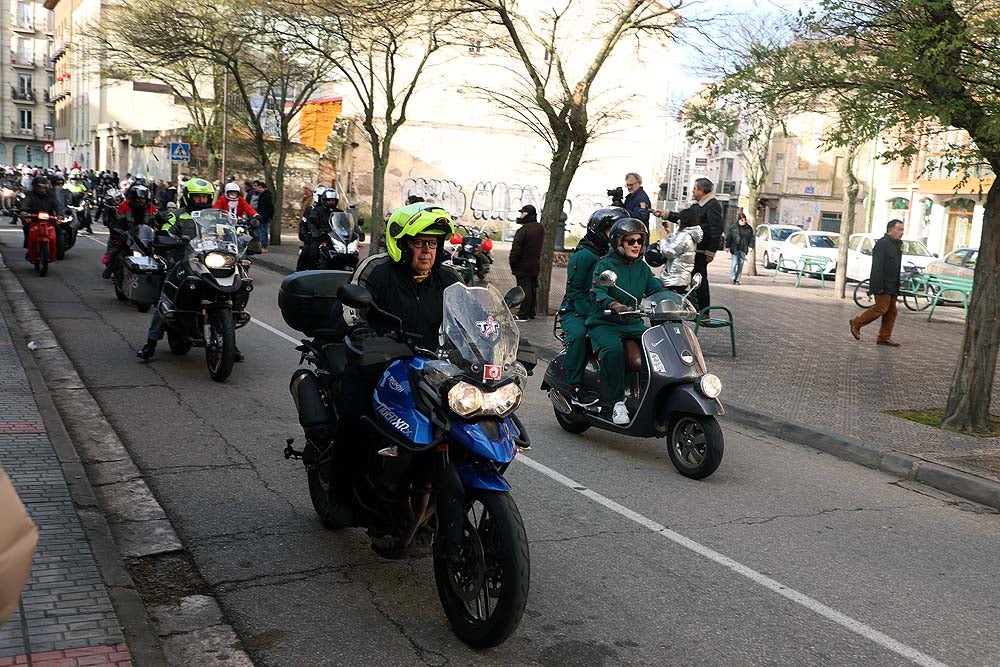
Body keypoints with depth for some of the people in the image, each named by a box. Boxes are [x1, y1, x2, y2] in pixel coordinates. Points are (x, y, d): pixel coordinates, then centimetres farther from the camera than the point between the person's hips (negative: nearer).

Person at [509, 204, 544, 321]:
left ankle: (523, 315, -2)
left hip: (523, 266, -8)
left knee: (525, 289, -5)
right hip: (535, 265, 8)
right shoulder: (540, 228, 6)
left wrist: (512, 263, -9)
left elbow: (516, 249, -17)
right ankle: (531, 313, 23)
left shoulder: (523, 230, -20)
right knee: (533, 289, 14)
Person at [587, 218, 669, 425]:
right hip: (605, 324, -5)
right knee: (614, 349, -36)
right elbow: (597, 292, -21)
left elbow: (656, 290, 5)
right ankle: (617, 402, -27)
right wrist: (615, 306, -41)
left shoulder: (642, 268, 14)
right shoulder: (605, 265, -5)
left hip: (634, 324, 5)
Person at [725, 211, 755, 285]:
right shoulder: (733, 228, 0)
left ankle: (737, 280, 9)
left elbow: (752, 238, 12)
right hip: (735, 249, -3)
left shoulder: (749, 228, 9)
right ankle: (732, 278, 3)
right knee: (734, 263, -8)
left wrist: (751, 246, 0)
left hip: (743, 249, 3)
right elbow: (728, 237, 2)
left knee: (740, 265, 3)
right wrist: (727, 246, -3)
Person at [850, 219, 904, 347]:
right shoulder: (882, 244, -12)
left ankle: (885, 337, 9)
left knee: (891, 311, 6)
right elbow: (877, 267, -19)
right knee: (881, 308, -12)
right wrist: (879, 286, -24)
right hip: (883, 285, -9)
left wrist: (897, 286, 19)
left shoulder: (897, 245, 19)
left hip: (892, 287, 9)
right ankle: (856, 323, 4)